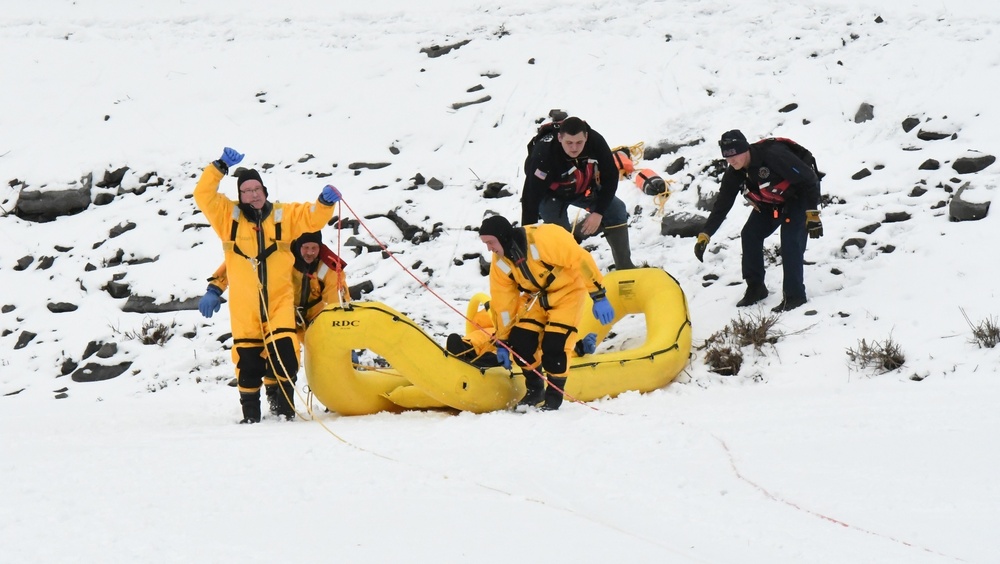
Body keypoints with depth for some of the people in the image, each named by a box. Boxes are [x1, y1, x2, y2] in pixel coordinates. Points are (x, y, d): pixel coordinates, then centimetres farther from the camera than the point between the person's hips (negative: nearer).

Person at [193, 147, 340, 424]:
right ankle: (250, 413, 16)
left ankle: (285, 408, 3)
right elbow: (204, 195, -3)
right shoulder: (228, 216, 6)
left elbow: (313, 217, 8)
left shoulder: (284, 215, 9)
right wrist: (220, 167, -13)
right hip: (244, 306, 0)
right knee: (248, 360, 3)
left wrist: (326, 202, -13)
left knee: (284, 355, -10)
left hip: (279, 301, 0)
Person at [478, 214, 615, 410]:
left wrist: (599, 297, -26)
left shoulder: (544, 238, -33)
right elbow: (502, 303, -3)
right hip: (536, 295, 6)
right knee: (519, 341, -9)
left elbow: (581, 260, -28)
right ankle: (534, 389, 15)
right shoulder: (500, 263, -12)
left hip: (567, 290, -6)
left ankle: (554, 395, 3)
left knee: (553, 346, -17)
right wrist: (502, 342, 0)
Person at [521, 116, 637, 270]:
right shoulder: (543, 154, -41)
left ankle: (625, 267, 2)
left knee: (616, 210, -7)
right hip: (551, 194, -4)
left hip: (583, 189, 4)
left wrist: (598, 212, -22)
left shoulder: (596, 142, -29)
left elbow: (610, 177, -16)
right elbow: (531, 196, -38)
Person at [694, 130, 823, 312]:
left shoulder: (773, 155, -37)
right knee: (750, 235, -3)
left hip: (798, 196, -7)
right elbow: (722, 205, -7)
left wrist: (812, 213, -31)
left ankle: (794, 295, -14)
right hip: (771, 202, 7)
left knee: (791, 241, -21)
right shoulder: (734, 173, -14)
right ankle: (755, 288, 12)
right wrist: (704, 235, -15)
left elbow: (809, 179, -31)